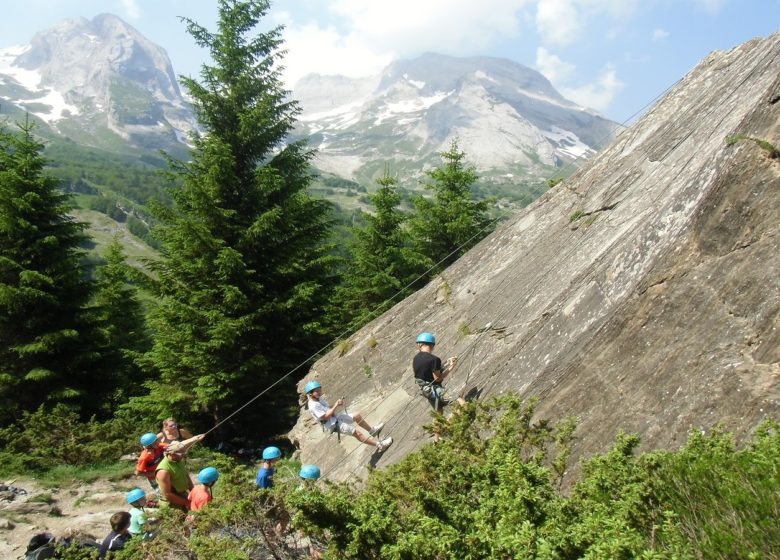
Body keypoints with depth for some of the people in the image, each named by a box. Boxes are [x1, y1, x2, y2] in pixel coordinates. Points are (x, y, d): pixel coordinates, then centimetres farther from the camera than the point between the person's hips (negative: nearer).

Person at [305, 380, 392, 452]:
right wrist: (335, 406, -27)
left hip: (336, 418, 10)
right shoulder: (313, 406, -23)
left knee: (357, 416, 16)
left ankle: (371, 430, 39)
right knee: (355, 432, -19)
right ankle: (379, 445, -22)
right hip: (333, 425, -10)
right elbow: (325, 416, -27)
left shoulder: (319, 398, 6)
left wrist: (336, 404, -3)